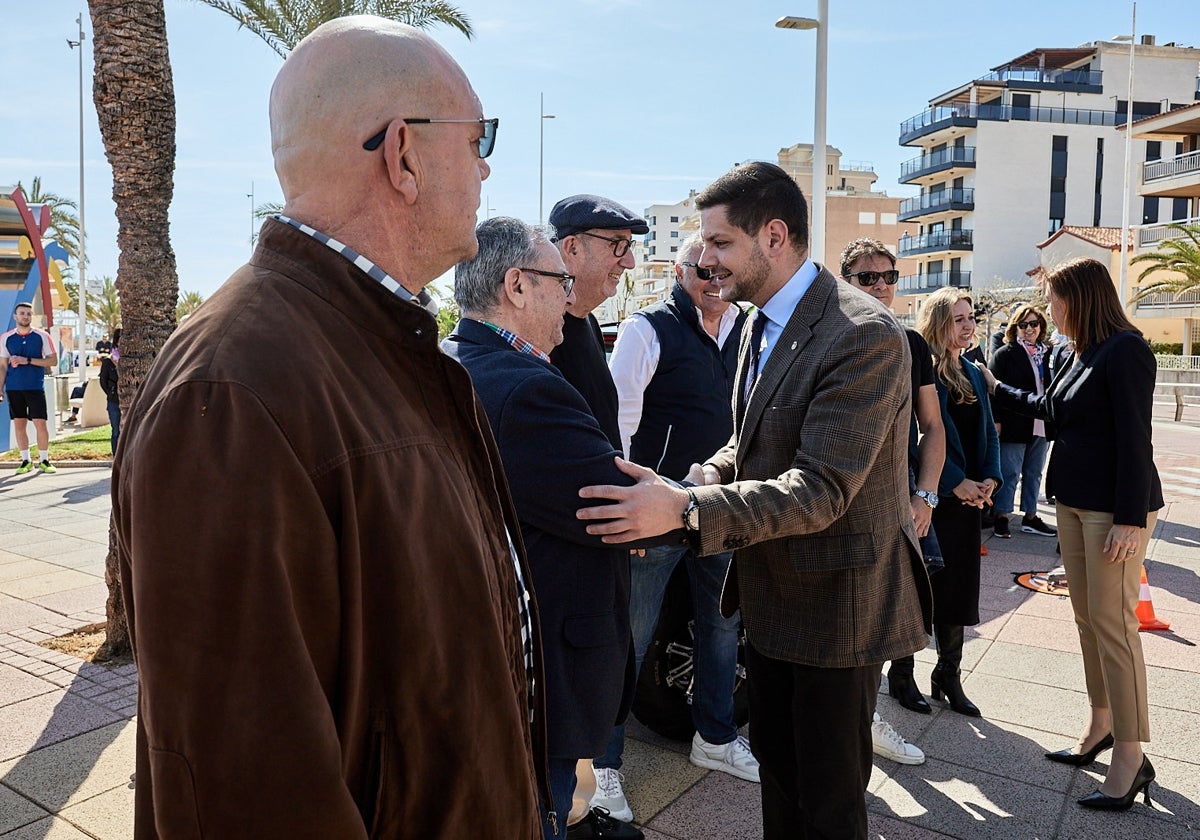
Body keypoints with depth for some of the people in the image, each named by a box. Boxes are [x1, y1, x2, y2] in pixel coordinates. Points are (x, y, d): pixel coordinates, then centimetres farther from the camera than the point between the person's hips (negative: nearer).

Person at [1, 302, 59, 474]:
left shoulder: (42, 336, 1)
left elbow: (53, 361, -1)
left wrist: (28, 360, -12)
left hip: (36, 387, -2)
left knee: (40, 423, -5)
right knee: (19, 424, 6)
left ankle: (44, 460, 7)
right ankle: (26, 461, 15)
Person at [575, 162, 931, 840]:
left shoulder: (864, 335, -24)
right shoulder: (765, 323, 6)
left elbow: (820, 490, -28)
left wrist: (684, 511, -35)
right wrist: (675, 492, -7)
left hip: (836, 599, -8)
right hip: (771, 592, 8)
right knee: (776, 765, 25)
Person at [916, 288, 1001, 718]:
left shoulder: (973, 374, 13)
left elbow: (988, 432, 13)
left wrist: (990, 479, -2)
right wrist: (957, 482, -17)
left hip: (968, 496, 7)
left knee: (959, 587, 11)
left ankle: (949, 675, 23)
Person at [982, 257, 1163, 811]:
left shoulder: (1125, 350, -13)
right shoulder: (1084, 353, 13)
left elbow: (1135, 438, -18)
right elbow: (1049, 407, 28)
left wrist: (1130, 518, -21)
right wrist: (997, 390, 34)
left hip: (1116, 509, -9)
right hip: (1074, 504, 9)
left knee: (1113, 624, -6)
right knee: (1087, 619, 12)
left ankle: (1131, 758, 3)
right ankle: (1101, 725, 25)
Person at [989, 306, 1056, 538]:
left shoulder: (1047, 353, 10)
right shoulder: (1004, 354, -6)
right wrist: (996, 420, -15)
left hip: (1040, 425, 6)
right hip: (1014, 425, -6)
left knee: (1034, 473, 13)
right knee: (1010, 473, 0)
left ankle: (1030, 517, 22)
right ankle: (1001, 517, 11)